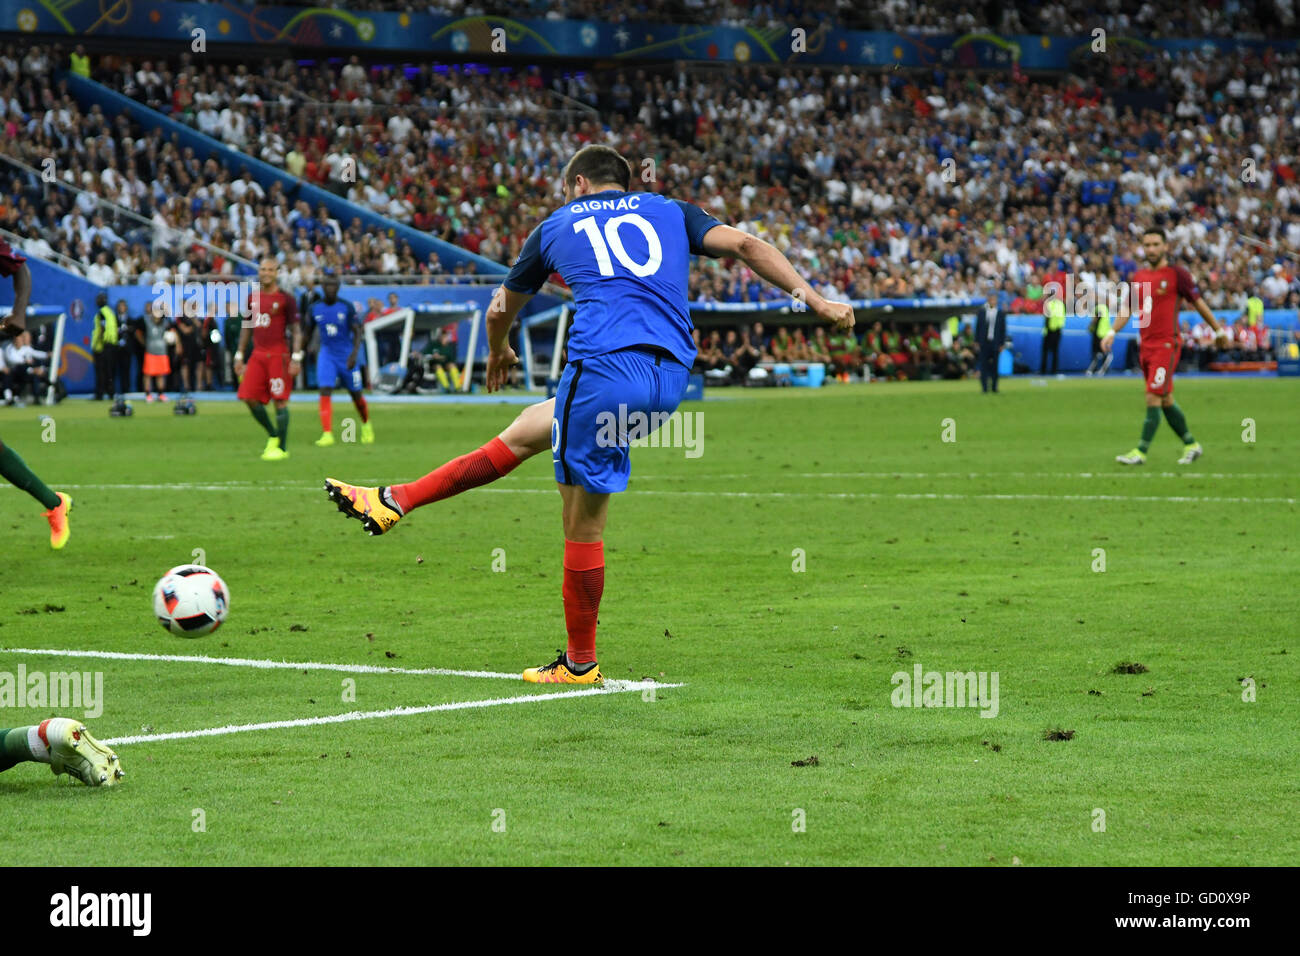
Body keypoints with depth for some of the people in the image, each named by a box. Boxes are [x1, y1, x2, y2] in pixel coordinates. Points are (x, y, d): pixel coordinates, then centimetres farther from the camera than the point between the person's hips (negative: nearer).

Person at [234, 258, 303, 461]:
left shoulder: (285, 299, -3)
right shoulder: (252, 298, 12)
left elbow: (296, 330, -4)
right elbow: (246, 328, 20)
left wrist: (296, 358, -12)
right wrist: (239, 356, 16)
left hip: (278, 355, -5)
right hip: (257, 355, 5)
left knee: (280, 400, -5)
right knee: (249, 398, -2)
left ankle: (282, 448, 2)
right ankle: (272, 435, 17)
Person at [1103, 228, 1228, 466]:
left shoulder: (1177, 274, -5)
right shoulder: (1139, 277, 12)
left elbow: (1198, 303, 0)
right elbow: (1127, 307, 18)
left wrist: (1219, 330, 5)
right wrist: (1112, 332, 4)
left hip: (1166, 345, -7)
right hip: (1145, 346, 7)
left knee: (1154, 398, -12)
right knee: (1166, 401, 12)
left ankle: (1141, 452, -12)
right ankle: (1191, 445, 24)